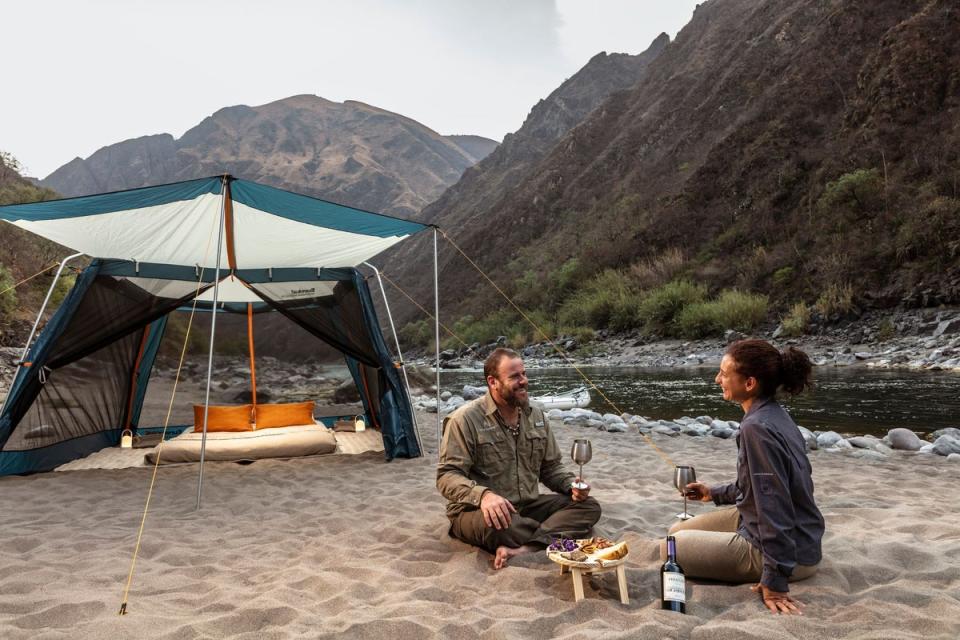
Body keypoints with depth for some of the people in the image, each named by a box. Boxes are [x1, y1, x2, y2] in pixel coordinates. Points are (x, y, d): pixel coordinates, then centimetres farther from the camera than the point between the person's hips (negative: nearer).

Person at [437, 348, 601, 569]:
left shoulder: (536, 415, 8)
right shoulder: (466, 419, -12)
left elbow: (551, 467, 15)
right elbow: (447, 476, -17)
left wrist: (572, 484, -7)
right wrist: (482, 495, -35)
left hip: (528, 506, 6)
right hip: (477, 511, -6)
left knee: (589, 506, -13)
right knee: (495, 524, -40)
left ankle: (522, 549, -32)